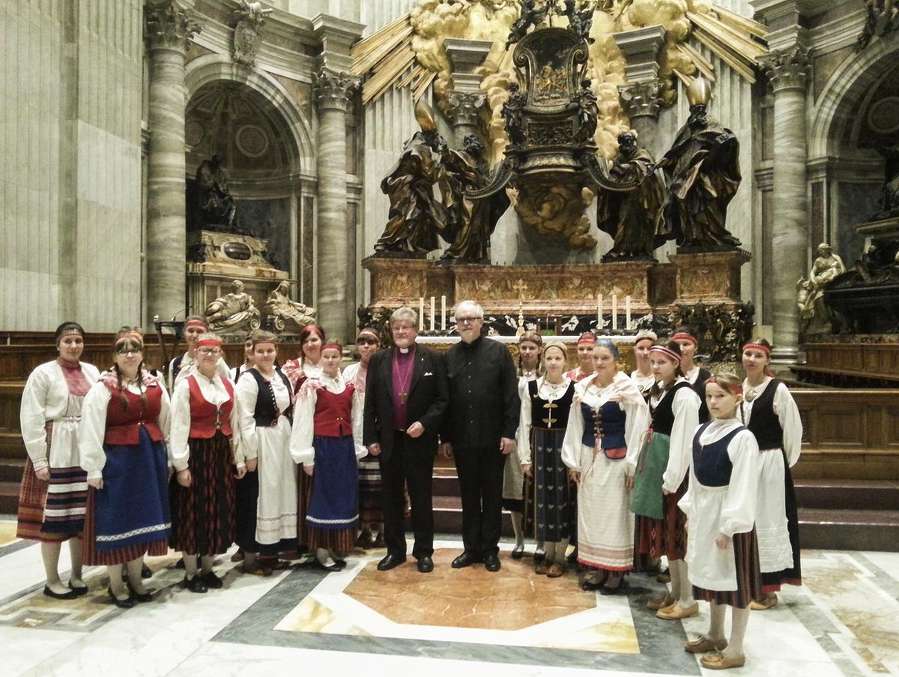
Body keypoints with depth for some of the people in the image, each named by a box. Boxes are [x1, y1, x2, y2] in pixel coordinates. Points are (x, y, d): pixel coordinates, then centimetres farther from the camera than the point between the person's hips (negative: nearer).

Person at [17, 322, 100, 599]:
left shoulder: (92, 372, 8)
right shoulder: (43, 373, -4)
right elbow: (31, 420, -7)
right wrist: (39, 460, -11)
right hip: (55, 453, -4)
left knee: (84, 515, 9)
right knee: (54, 514, 2)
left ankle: (76, 575, 23)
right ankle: (52, 580, 16)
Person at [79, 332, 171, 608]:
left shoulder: (155, 385, 7)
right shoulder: (103, 388, -7)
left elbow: (166, 424, 11)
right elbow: (91, 431, -10)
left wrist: (166, 459, 10)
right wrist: (94, 468, -13)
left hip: (150, 458, 5)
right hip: (117, 459, -4)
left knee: (143, 516, 12)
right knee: (116, 519, 4)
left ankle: (135, 578, 28)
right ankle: (115, 585, 18)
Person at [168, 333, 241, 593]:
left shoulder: (227, 384, 9)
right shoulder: (185, 385, -7)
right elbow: (179, 428, -11)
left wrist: (238, 458, 10)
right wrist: (181, 465, -14)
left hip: (222, 454, 5)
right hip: (195, 454, -5)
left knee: (219, 513, 11)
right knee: (193, 513, 4)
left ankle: (207, 569, 26)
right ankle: (190, 574, 17)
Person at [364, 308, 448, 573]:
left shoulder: (432, 359, -2)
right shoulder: (378, 360, 4)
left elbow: (442, 399, -4)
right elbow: (370, 403, 4)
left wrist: (424, 423, -16)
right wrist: (371, 438, -1)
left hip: (420, 440, -2)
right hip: (388, 440, 3)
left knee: (421, 498, 7)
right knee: (391, 498, 11)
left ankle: (424, 552, 20)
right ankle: (395, 550, 25)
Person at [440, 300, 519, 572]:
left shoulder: (498, 351, -2)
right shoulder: (450, 356, 6)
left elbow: (511, 395, -5)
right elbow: (444, 399, 7)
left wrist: (509, 432, -10)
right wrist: (445, 437, 5)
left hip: (493, 438, -2)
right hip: (462, 439, 3)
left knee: (492, 496, 9)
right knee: (468, 496, 12)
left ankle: (490, 549, 21)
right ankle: (471, 548, 23)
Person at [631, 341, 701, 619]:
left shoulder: (684, 395, -16)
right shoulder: (659, 389, 10)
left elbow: (683, 440, -18)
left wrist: (671, 480, -19)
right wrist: (642, 466, 10)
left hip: (673, 466, -9)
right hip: (655, 464, 9)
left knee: (676, 530, 0)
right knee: (664, 530, 15)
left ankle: (688, 599, 13)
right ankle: (674, 592, 28)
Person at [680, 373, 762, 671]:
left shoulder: (743, 438, -17)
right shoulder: (701, 432, 5)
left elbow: (743, 487, -19)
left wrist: (729, 526, -21)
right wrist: (690, 512, 11)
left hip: (729, 513, -7)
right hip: (704, 511, 8)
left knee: (734, 576, 4)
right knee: (711, 573, 19)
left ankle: (735, 649, 17)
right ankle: (715, 635, 37)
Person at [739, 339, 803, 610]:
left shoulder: (778, 390, -13)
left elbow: (793, 429, -7)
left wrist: (785, 462, -1)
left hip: (770, 463, -6)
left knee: (767, 521, 3)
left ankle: (768, 588, 16)